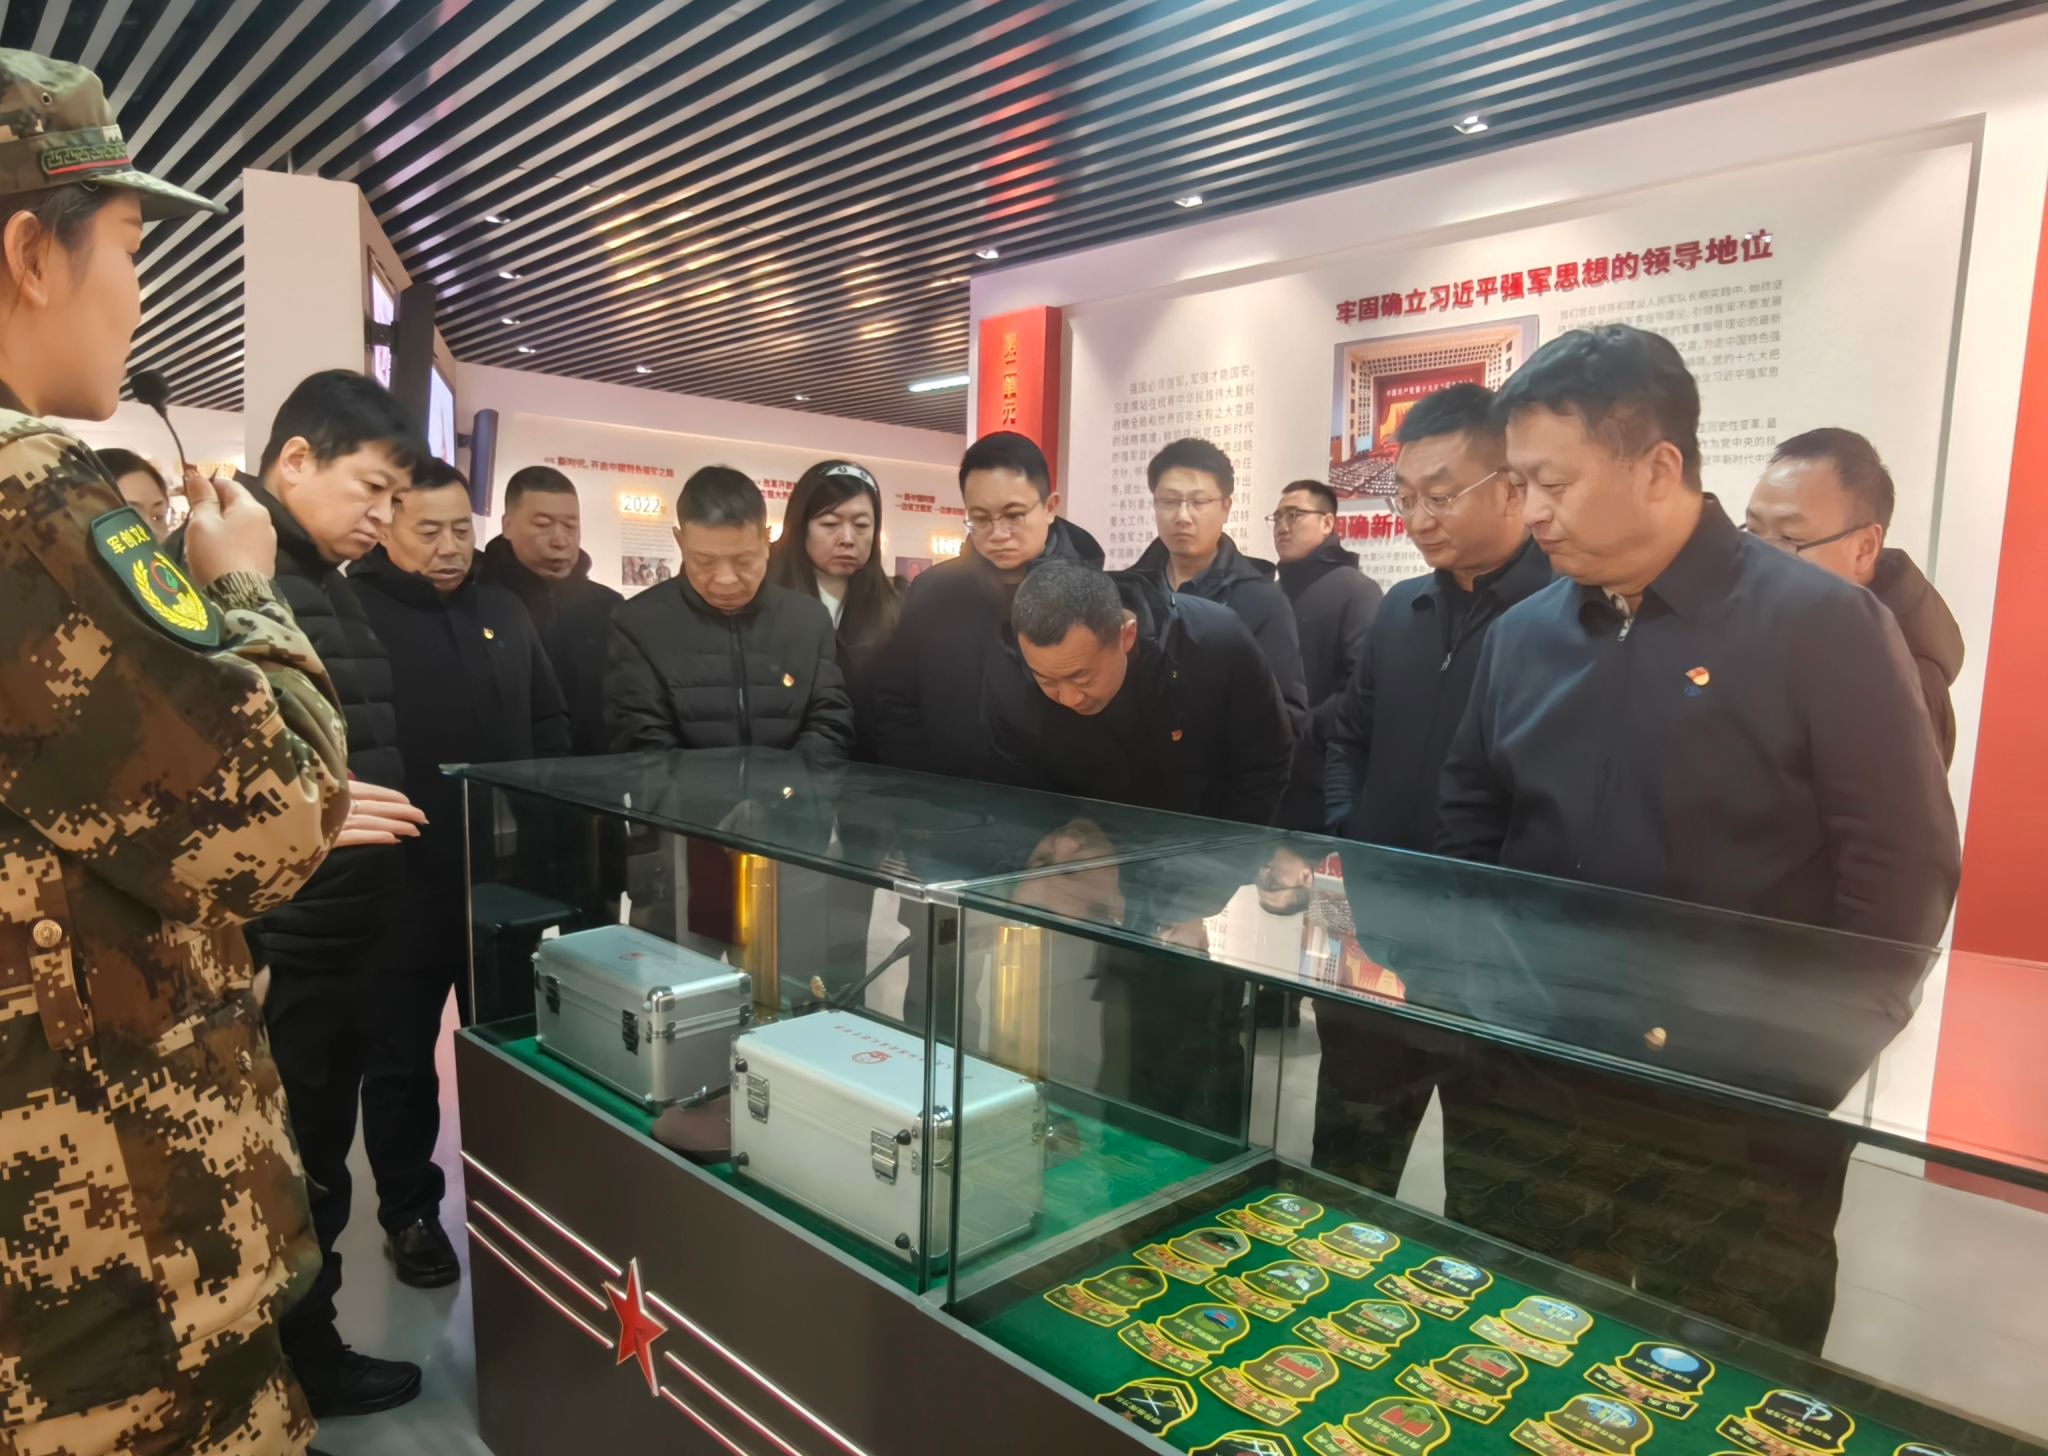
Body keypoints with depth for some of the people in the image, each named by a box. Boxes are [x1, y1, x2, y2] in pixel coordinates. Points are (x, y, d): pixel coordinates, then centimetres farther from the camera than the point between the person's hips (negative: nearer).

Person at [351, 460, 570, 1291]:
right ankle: (409, 1212, 28)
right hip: (401, 885, -5)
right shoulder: (350, 612, -9)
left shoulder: (503, 612, 10)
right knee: (401, 1062, 10)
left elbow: (550, 723, 16)